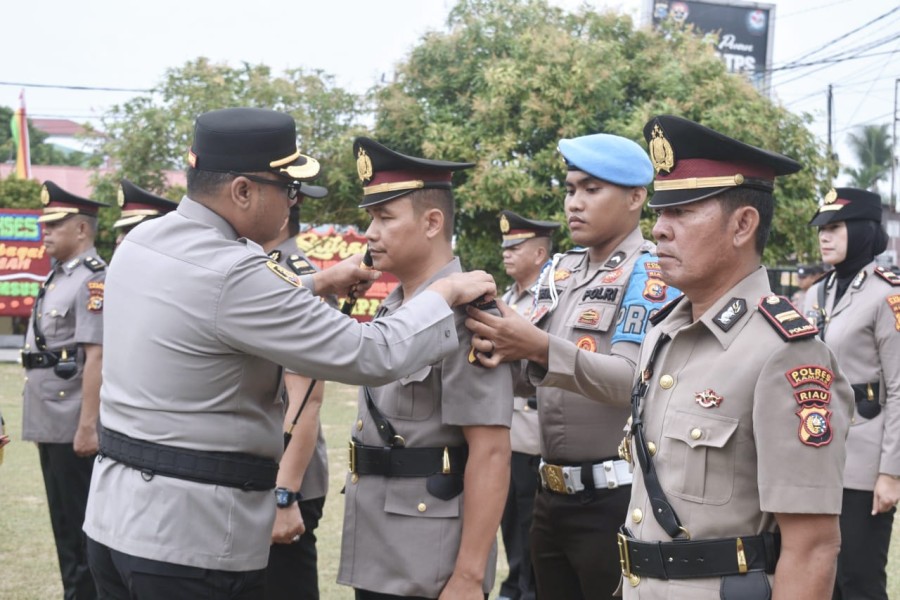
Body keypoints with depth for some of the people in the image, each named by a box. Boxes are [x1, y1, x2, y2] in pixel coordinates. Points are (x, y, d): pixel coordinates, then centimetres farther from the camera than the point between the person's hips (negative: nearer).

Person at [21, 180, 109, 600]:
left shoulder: (93, 280, -14)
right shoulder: (56, 278, 15)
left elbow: (96, 357, -20)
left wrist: (88, 426, -23)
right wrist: (41, 423, 19)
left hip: (75, 427, -9)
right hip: (50, 424, 9)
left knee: (82, 528, -1)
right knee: (63, 524, 15)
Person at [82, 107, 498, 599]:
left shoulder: (140, 242, 4)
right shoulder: (232, 274, -22)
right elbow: (373, 356, -19)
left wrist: (315, 285, 20)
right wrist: (444, 295, -5)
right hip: (190, 539, -8)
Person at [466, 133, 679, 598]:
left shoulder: (650, 274, -11)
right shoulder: (557, 271, 11)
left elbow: (634, 379, -23)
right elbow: (530, 378, 12)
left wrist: (542, 348, -34)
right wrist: (503, 353, -10)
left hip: (615, 499, -7)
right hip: (552, 493, 7)